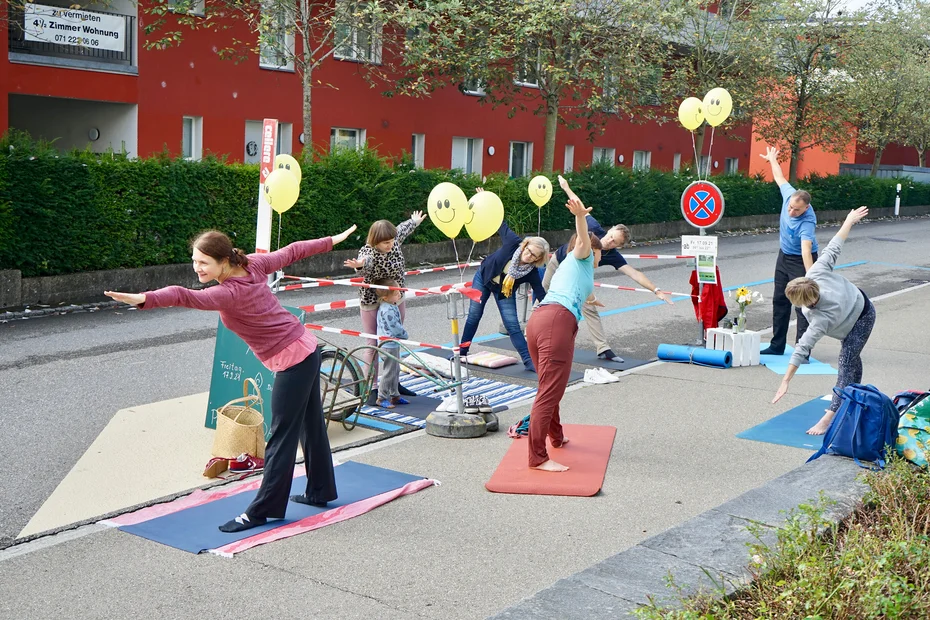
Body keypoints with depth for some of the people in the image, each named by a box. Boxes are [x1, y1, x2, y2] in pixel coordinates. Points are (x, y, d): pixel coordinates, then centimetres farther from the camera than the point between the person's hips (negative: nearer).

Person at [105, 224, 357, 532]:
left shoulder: (229, 293, -25)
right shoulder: (253, 264, -2)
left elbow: (187, 297, -43)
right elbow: (292, 251, 11)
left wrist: (143, 298, -58)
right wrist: (332, 240, 25)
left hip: (292, 362, -10)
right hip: (307, 348, 10)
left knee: (281, 439, -1)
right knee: (311, 426, 21)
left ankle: (262, 510, 8)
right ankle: (321, 491, 36)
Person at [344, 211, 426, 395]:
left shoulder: (394, 241, -9)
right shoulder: (367, 252, -26)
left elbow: (403, 229, 14)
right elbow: (366, 262, -51)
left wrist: (414, 221, 35)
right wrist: (359, 264, -75)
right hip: (373, 304, -6)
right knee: (373, 345, -4)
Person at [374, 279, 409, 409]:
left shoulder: (391, 306, 6)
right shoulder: (387, 310, -26)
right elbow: (395, 328, -22)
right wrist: (404, 334, -7)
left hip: (393, 344, 11)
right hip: (389, 345, -11)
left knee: (395, 370, 18)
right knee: (388, 372, -2)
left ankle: (395, 395, 28)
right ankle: (382, 398, 7)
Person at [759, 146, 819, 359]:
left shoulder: (807, 222, -34)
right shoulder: (789, 194, -15)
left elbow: (806, 250, -46)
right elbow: (780, 178, 7)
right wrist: (772, 160, 23)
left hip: (800, 261, -8)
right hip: (784, 256, 8)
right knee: (780, 301, 13)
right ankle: (777, 346, 23)